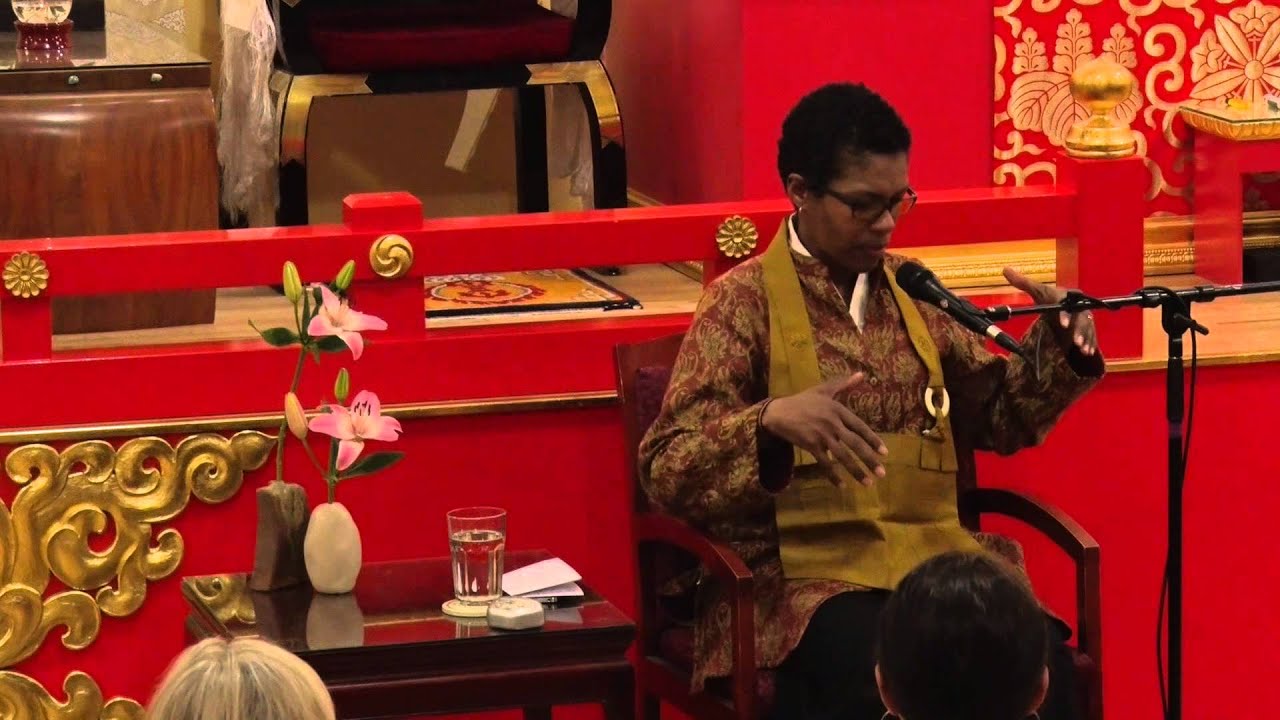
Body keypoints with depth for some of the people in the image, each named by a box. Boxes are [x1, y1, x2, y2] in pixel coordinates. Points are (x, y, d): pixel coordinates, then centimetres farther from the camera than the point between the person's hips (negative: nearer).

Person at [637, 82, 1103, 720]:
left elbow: (999, 416, 23)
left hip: (933, 555, 5)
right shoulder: (744, 301, 0)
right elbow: (666, 471, -8)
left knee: (1038, 663, -27)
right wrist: (771, 421, -26)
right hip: (803, 571, -5)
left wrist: (1059, 344, 4)